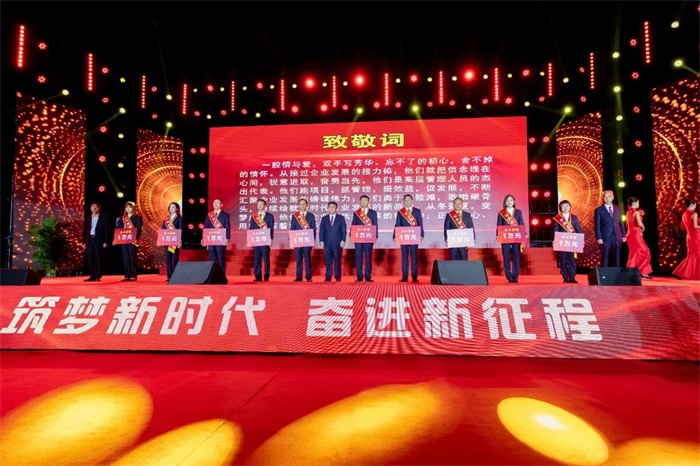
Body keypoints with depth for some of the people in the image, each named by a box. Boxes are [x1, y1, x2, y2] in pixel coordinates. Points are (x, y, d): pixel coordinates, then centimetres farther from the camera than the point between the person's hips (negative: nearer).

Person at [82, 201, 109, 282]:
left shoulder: (103, 218, 4)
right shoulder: (87, 218, 15)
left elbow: (106, 230, 0)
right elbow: (85, 231, 14)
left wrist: (105, 242, -8)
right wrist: (84, 242, 6)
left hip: (98, 240, -4)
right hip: (89, 240, 4)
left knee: (98, 258, -4)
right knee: (90, 259, 2)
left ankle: (98, 276, -1)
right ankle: (92, 276, 6)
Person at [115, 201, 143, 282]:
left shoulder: (137, 218, 1)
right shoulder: (122, 218, 16)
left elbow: (139, 229, -8)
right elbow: (118, 229, 13)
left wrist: (136, 239, -21)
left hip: (132, 240, -5)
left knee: (132, 257, -4)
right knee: (125, 258, 4)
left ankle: (133, 276, 0)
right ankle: (127, 276, 8)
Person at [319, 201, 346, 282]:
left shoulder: (341, 218, 7)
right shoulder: (324, 218, 12)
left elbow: (344, 230, 3)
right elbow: (321, 230, 9)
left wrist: (343, 241, -6)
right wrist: (321, 241, -1)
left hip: (337, 243, -1)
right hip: (327, 243, 2)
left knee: (337, 261, 0)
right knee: (328, 261, 2)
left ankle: (338, 277, 7)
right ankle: (328, 277, 6)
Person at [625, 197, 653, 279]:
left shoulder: (628, 212, 12)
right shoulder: (636, 212, -12)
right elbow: (640, 223, -25)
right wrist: (643, 227, -4)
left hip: (630, 234, 8)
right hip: (636, 234, -8)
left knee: (633, 253, 12)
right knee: (644, 252, 2)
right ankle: (642, 271, 1)